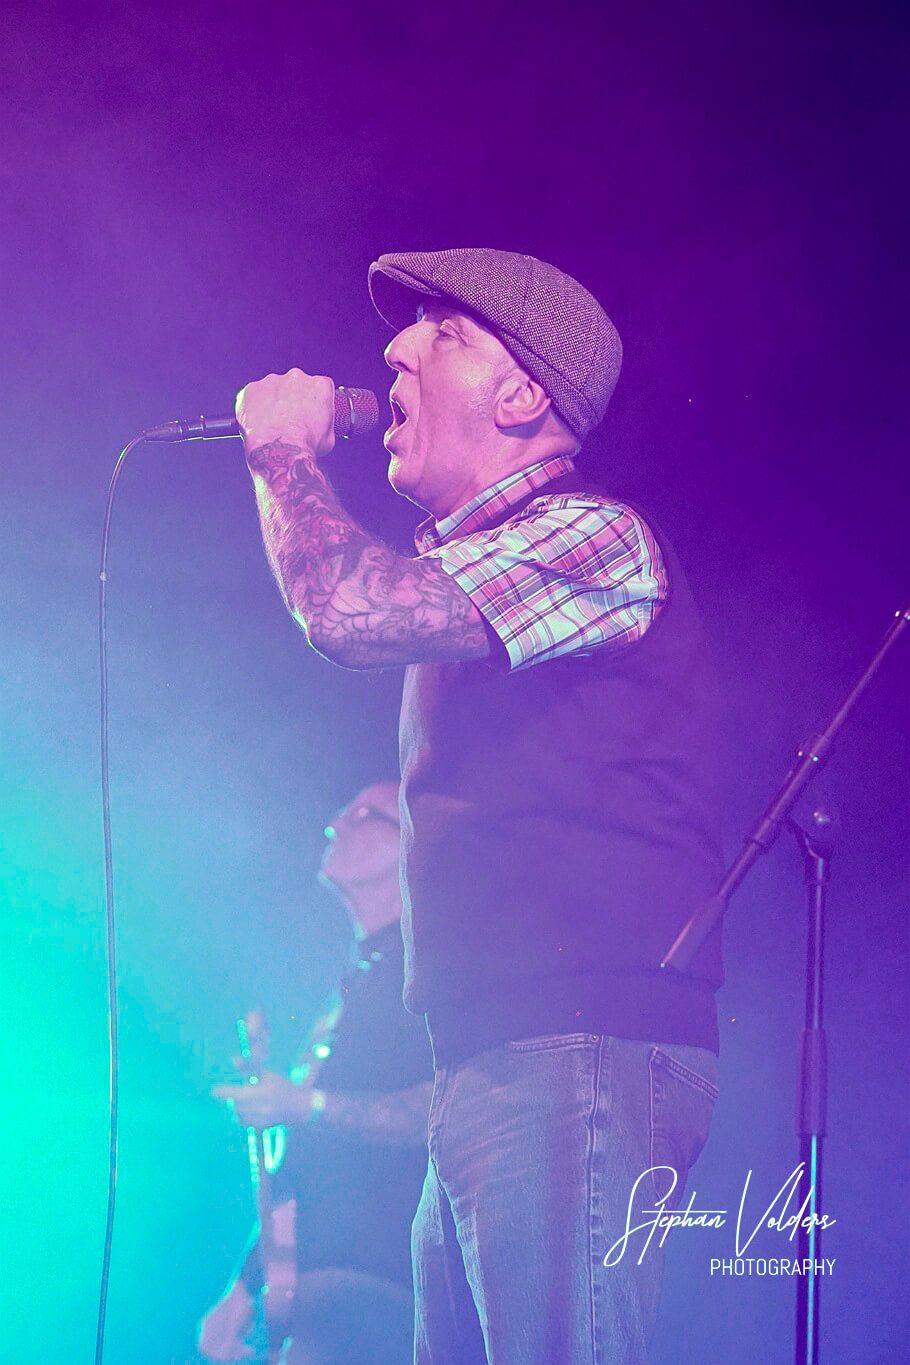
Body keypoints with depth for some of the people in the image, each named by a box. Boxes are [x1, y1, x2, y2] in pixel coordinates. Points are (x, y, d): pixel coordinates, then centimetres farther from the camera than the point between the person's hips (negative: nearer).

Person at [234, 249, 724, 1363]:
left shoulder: (593, 537, -7)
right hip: (491, 1067, 10)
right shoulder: (465, 569, 25)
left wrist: (284, 450, -2)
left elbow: (348, 612, -21)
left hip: (579, 1060, -10)